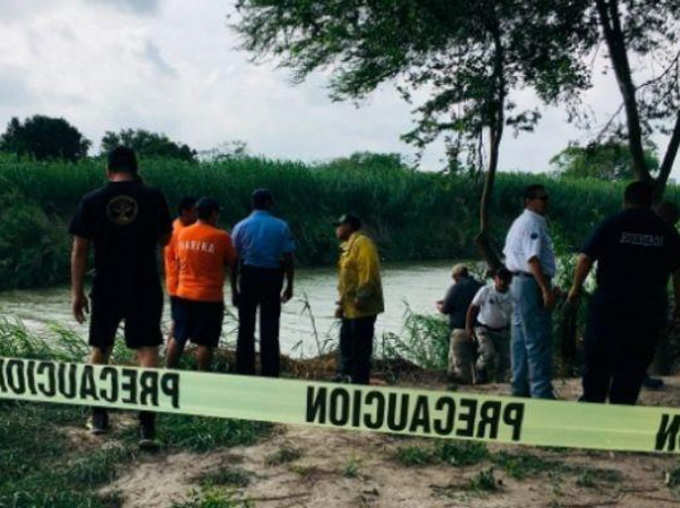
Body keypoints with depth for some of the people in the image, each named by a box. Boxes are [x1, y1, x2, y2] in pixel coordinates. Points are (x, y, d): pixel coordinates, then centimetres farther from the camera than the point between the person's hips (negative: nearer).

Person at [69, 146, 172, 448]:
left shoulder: (91, 201, -1)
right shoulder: (153, 197, -3)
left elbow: (80, 250, -2)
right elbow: (164, 239, 9)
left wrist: (76, 292, 4)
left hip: (106, 288, 1)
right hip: (145, 287, -1)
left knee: (100, 349, 18)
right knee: (147, 351, -2)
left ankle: (99, 415, 29)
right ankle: (147, 425, -10)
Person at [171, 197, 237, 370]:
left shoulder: (183, 233, 4)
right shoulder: (221, 236, -10)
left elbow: (178, 261, 14)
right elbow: (232, 264, -2)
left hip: (184, 294, 5)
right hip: (209, 297, -5)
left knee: (178, 337, 14)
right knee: (205, 342, 0)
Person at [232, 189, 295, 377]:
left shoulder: (241, 227, 0)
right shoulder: (281, 227, -4)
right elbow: (288, 259, -5)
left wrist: (235, 287, 6)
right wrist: (289, 285, 3)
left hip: (248, 278, 1)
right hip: (272, 278, -1)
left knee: (246, 328, 10)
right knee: (269, 330, 5)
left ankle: (244, 373, 15)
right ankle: (270, 374, 8)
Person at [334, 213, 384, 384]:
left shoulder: (362, 243, -11)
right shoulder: (349, 247, 20)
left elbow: (368, 271, -22)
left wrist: (361, 297, -26)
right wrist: (341, 303, 20)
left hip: (361, 308, -10)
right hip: (350, 308, 10)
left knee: (360, 347, -5)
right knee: (347, 344, 15)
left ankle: (359, 381, -1)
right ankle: (344, 376, 24)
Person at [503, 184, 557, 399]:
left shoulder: (519, 222, 19)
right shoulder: (533, 224, -14)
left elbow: (508, 254, 23)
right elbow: (533, 259, -23)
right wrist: (546, 289, -27)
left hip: (518, 282, 11)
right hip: (531, 284, -11)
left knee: (520, 339, 13)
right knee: (538, 341, -9)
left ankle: (520, 388, 20)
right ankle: (542, 392, -8)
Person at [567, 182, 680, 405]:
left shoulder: (612, 224, -1)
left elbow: (585, 258, -8)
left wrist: (576, 288, 3)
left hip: (609, 303, -1)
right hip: (650, 308, 2)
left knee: (597, 358, 12)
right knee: (634, 364, 8)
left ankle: (592, 402, 16)